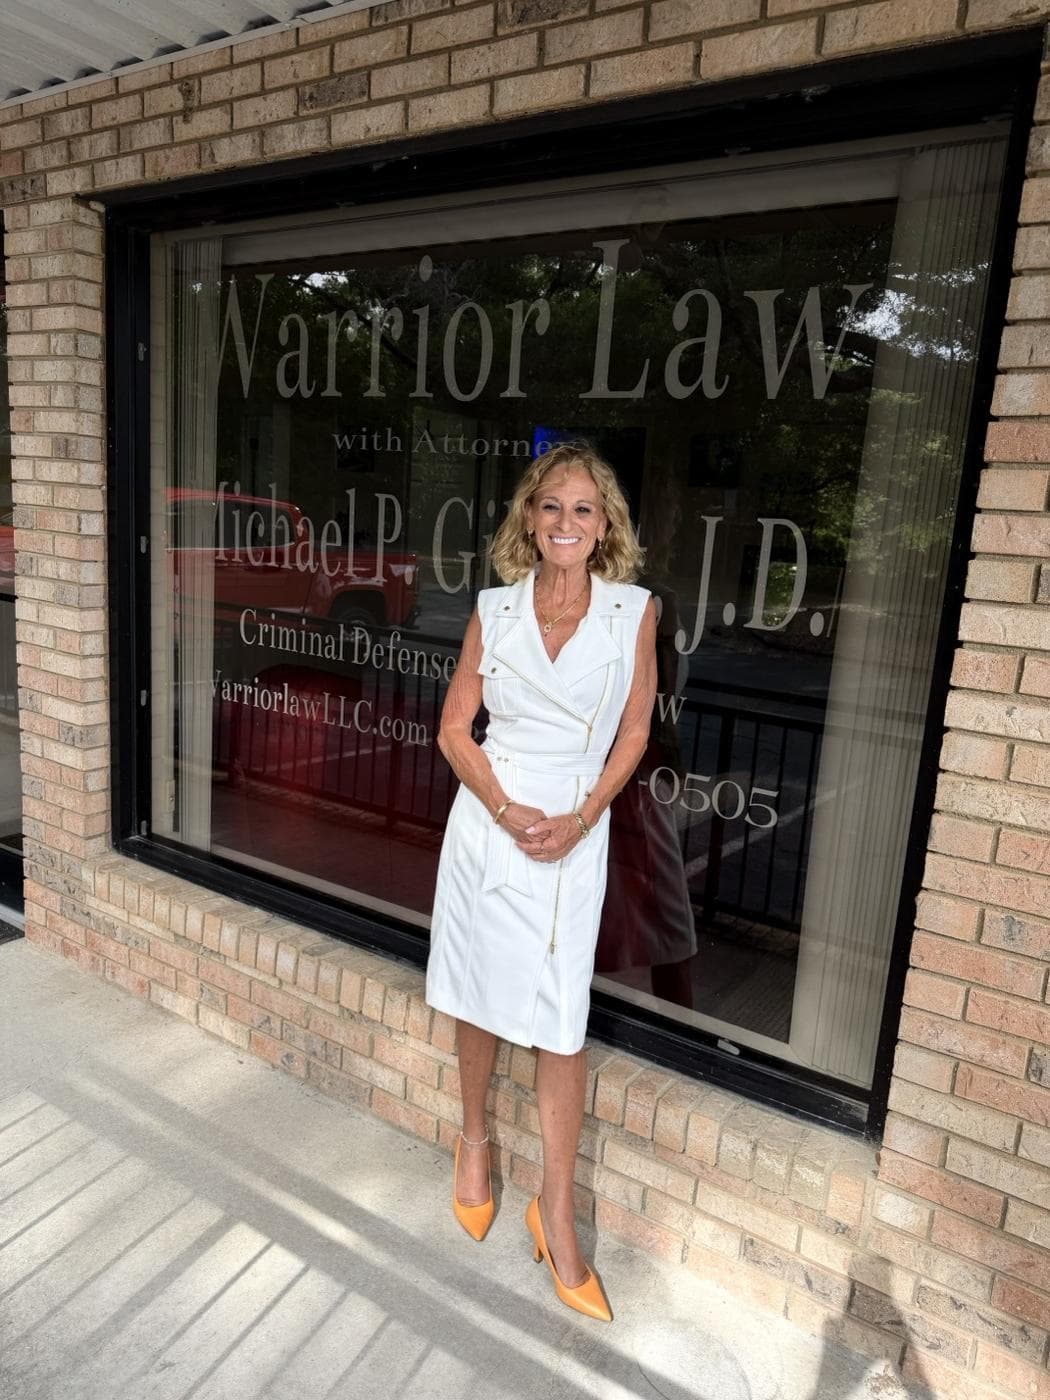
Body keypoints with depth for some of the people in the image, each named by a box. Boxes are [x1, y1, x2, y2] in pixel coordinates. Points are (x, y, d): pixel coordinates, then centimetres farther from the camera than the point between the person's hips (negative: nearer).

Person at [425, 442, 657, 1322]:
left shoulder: (634, 611, -3)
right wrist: (507, 811, -10)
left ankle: (557, 1213, 20)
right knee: (478, 1000, 15)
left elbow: (633, 734, 2)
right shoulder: (495, 610, -1)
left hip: (576, 834, -1)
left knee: (561, 1027, 2)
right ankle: (475, 1138, 41)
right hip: (489, 821, 2)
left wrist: (579, 819, -10)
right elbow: (455, 728, 2)